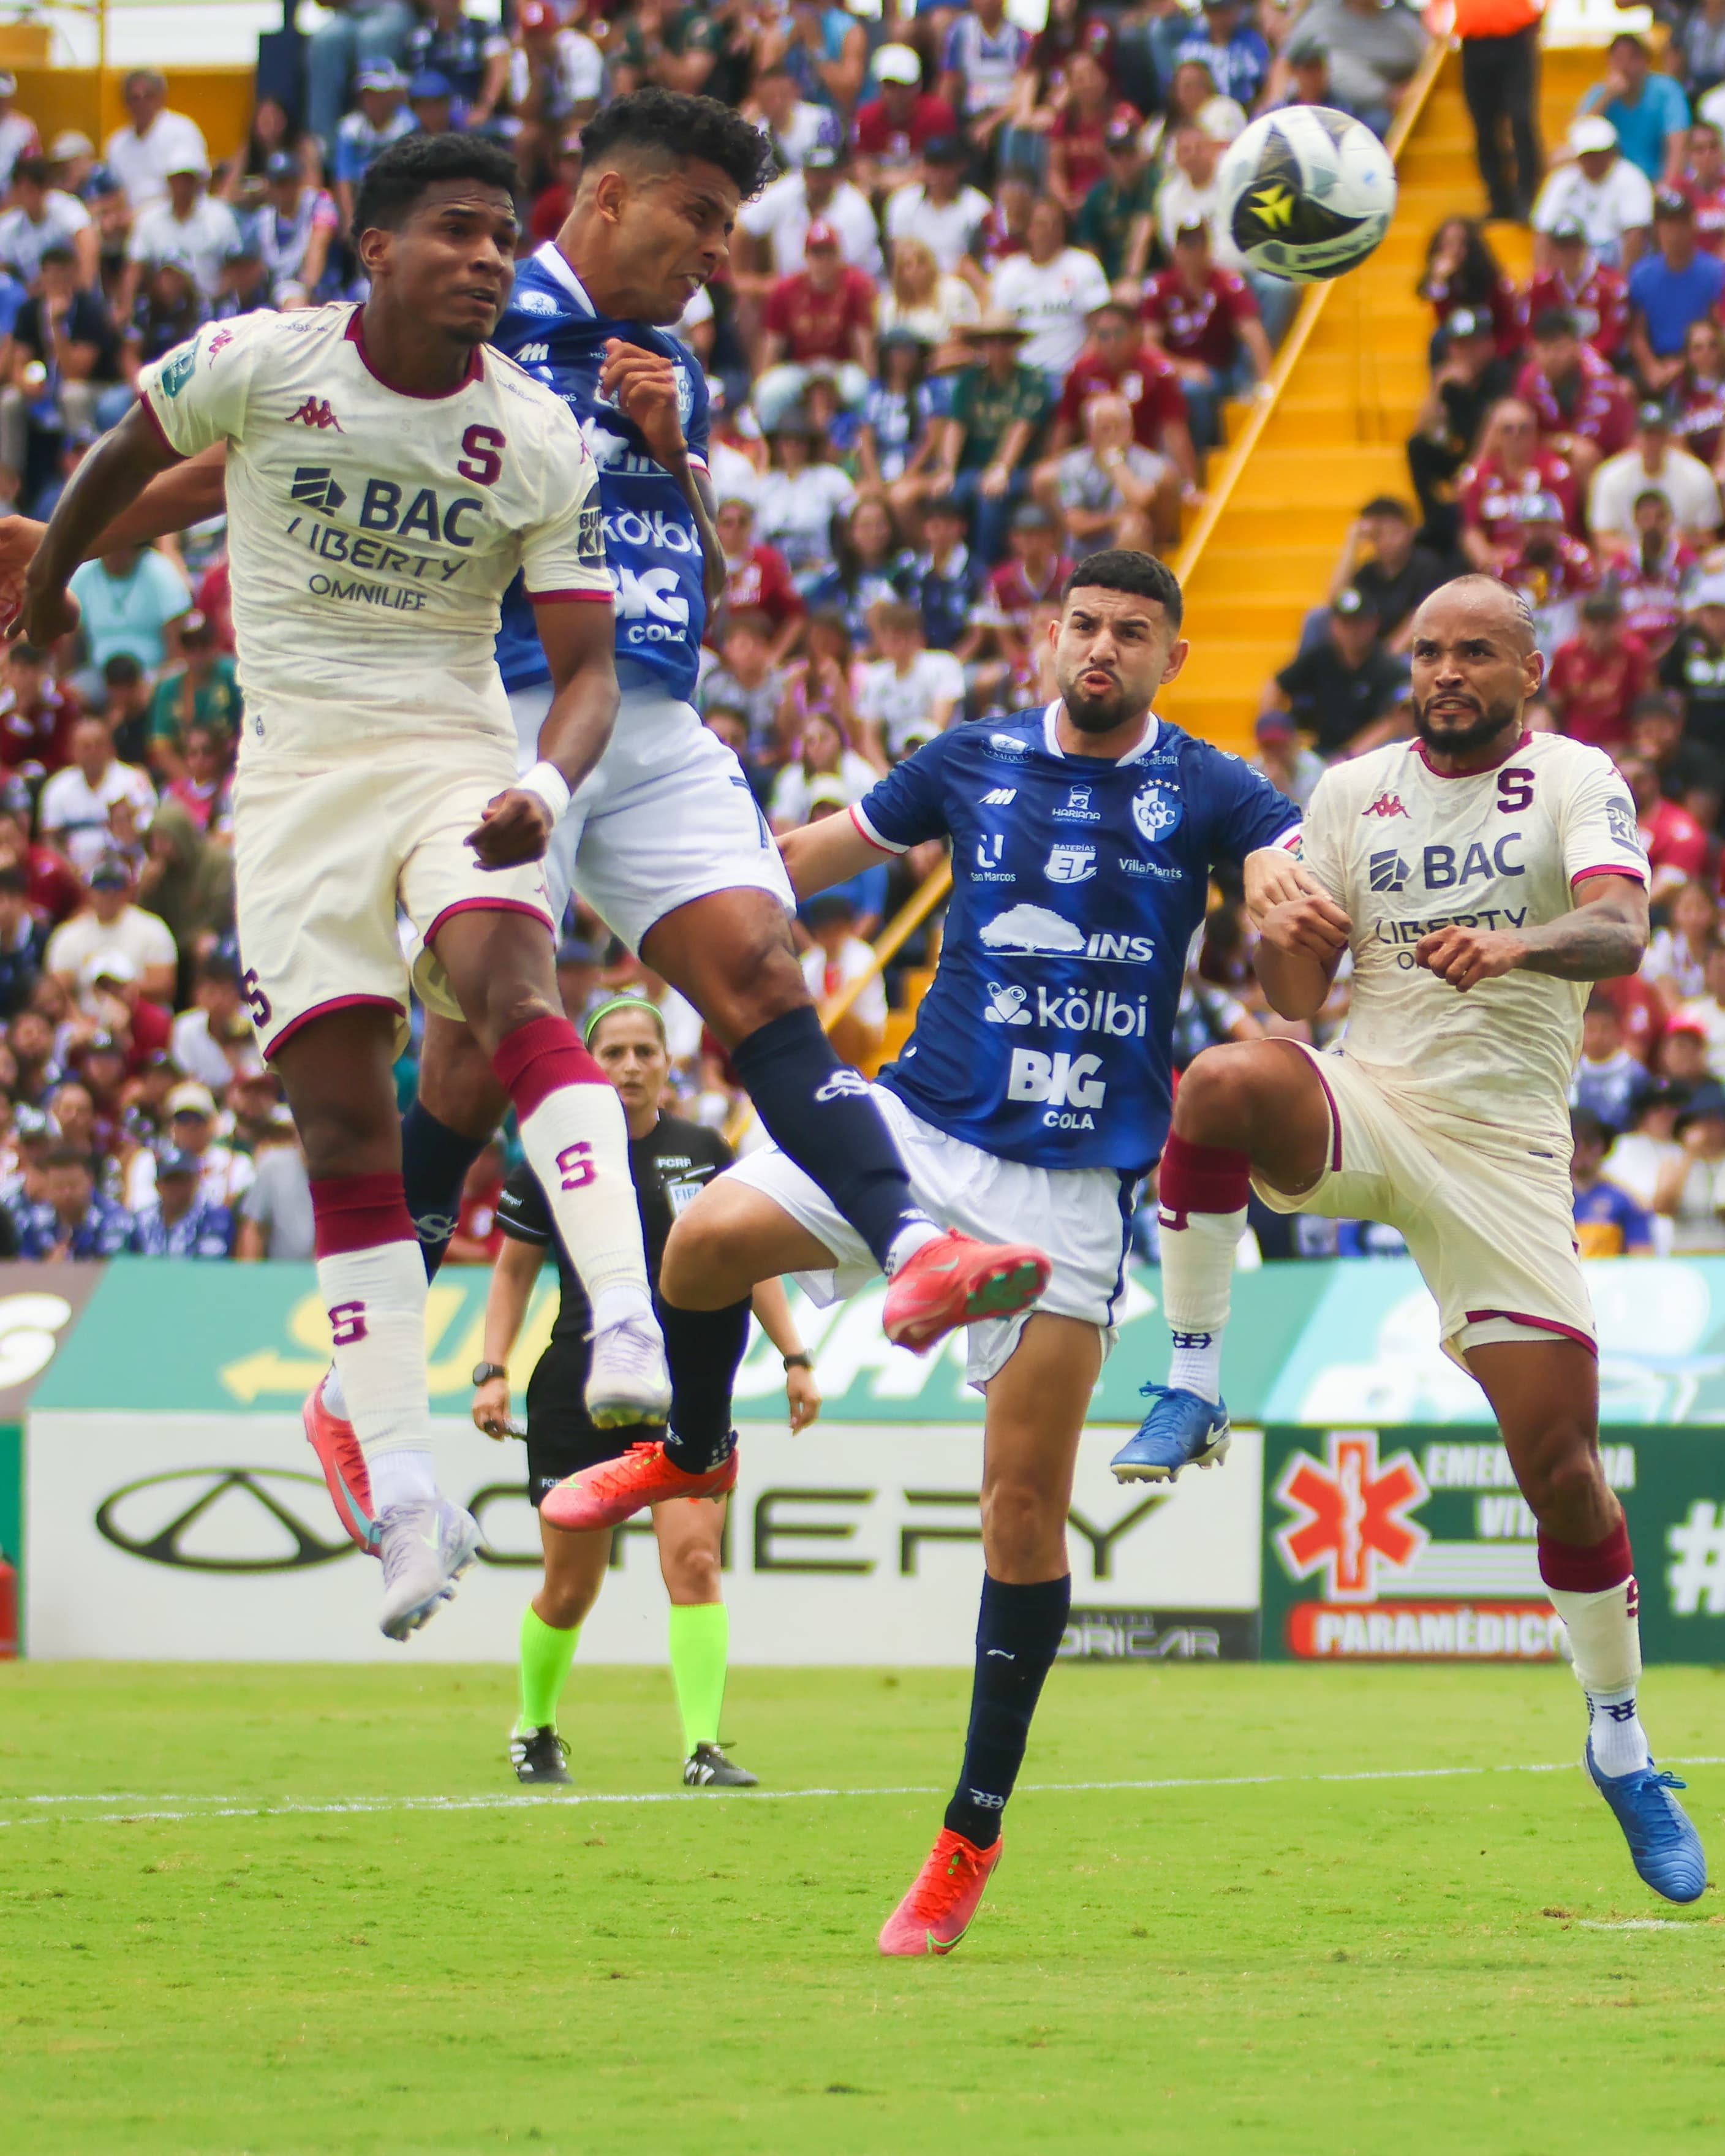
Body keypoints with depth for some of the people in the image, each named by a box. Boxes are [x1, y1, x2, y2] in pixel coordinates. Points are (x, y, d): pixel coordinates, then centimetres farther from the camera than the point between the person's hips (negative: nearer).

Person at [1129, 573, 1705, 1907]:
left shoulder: (1576, 784, -1)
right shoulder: (1352, 794, 9)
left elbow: (1619, 932, -19)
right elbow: (1297, 993, 6)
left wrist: (1513, 947, -40)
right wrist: (1287, 941, -18)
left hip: (1507, 1146, -1)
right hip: (1366, 1109, 2)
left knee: (1561, 1466, -4)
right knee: (1227, 1082, -34)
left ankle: (1622, 1748, 16)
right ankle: (1193, 1387, -22)